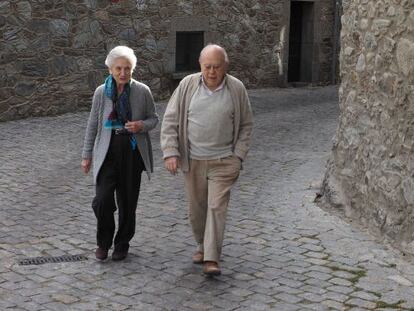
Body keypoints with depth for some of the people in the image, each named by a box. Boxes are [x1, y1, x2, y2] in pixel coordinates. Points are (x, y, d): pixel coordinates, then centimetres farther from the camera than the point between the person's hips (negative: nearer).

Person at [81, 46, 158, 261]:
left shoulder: (142, 91, -4)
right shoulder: (101, 92, -1)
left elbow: (153, 119, 7)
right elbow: (93, 125, 7)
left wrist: (141, 125, -16)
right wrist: (87, 155, 9)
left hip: (133, 152, 0)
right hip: (107, 152, 0)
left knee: (127, 202, 7)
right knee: (102, 199, -10)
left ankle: (122, 245, 27)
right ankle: (103, 242, 15)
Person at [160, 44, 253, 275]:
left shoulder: (237, 89, -5)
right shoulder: (188, 85, -5)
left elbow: (246, 125, 4)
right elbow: (170, 120, -1)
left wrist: (238, 156, -3)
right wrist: (171, 152, -8)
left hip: (223, 161, -2)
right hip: (193, 161, 2)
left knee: (217, 207, -8)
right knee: (196, 208, 12)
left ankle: (212, 259, -6)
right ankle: (202, 245, 34)